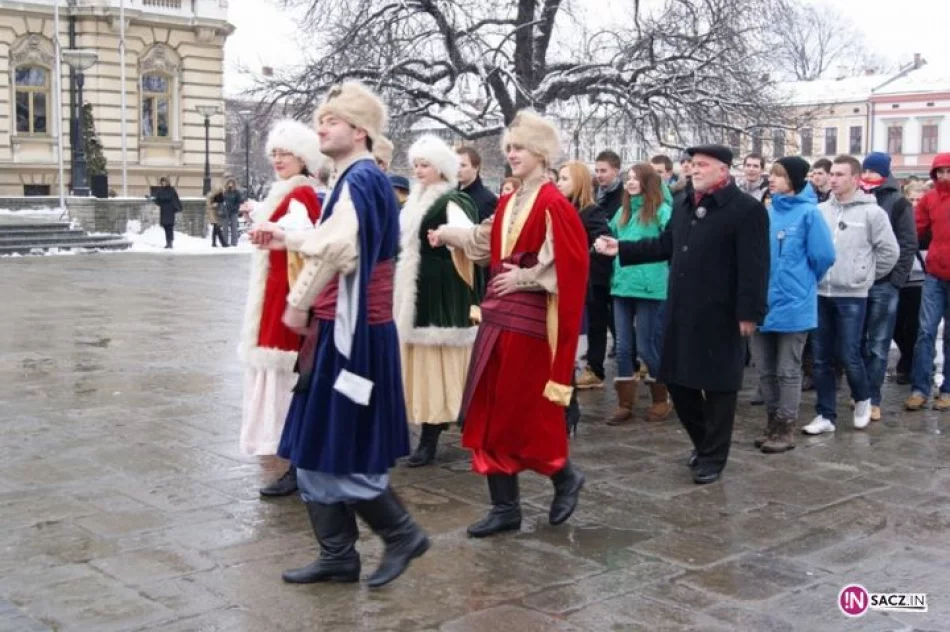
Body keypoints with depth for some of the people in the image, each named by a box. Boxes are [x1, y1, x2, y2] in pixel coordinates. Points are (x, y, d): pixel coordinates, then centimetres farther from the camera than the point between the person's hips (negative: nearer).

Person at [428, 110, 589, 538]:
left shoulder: (553, 205, -13)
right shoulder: (507, 203, 12)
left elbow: (568, 267, -18)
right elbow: (486, 243, 28)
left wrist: (522, 278, -16)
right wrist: (447, 236, 24)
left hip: (530, 322, -8)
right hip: (497, 317, 8)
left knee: (526, 415, 0)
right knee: (490, 414, 7)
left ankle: (565, 477, 26)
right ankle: (505, 506, 16)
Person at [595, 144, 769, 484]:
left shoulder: (747, 209, -11)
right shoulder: (684, 205, 13)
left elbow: (754, 267, -15)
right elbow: (665, 245, 20)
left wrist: (749, 313, -19)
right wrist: (621, 249, 13)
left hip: (720, 316, -7)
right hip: (681, 312, 7)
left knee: (717, 386, 4)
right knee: (677, 380, 13)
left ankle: (713, 456, 17)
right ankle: (702, 441, 33)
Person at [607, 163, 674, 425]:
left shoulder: (661, 211, -6)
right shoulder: (623, 212, 14)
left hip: (650, 288, -6)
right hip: (622, 287, 6)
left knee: (646, 347, 1)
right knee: (624, 348, 7)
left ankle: (661, 400, 18)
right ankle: (625, 404, 15)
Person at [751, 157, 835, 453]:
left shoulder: (808, 213, -11)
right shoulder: (767, 213, 4)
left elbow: (823, 256, -8)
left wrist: (801, 282, 5)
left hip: (792, 305, -5)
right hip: (763, 303, 5)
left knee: (787, 371, 5)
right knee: (766, 370, 13)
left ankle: (786, 429, 14)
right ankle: (772, 423, 26)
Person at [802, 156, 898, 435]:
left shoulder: (871, 212, -5)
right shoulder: (820, 210, 4)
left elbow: (889, 251, 0)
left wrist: (867, 277, 4)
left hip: (852, 296, -4)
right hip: (820, 293, 4)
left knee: (848, 356, -2)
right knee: (821, 358, 7)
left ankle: (863, 399, 26)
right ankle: (825, 415, 16)